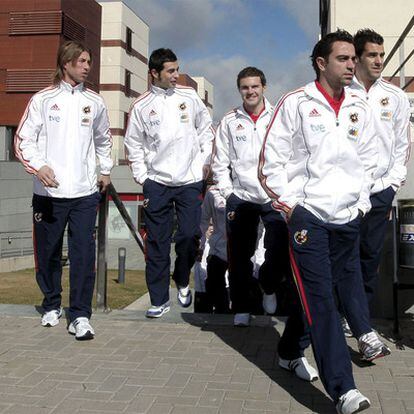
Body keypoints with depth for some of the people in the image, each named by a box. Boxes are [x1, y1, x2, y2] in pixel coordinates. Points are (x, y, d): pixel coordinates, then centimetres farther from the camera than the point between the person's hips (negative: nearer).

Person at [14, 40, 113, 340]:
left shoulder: (94, 102, 10)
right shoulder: (43, 99, 3)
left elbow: (103, 139, 26)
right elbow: (24, 139, 0)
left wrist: (106, 170, 23)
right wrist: (38, 166, -16)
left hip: (85, 192, 1)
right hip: (49, 191, -1)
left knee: (84, 254, -5)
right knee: (48, 253, 8)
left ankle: (80, 315, 2)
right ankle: (52, 305, 29)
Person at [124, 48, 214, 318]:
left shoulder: (189, 96, 4)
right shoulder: (141, 106, 2)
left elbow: (206, 128, 13)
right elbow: (133, 144, 8)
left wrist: (205, 160, 6)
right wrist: (142, 176, 3)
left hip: (190, 180, 0)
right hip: (157, 183, 0)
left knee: (189, 237, -1)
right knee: (157, 243, 3)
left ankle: (182, 282, 27)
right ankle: (159, 299, 13)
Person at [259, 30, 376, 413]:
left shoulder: (360, 109, 11)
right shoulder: (296, 103, -4)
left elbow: (367, 162, 18)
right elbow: (272, 159, -5)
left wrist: (361, 203, 10)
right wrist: (289, 204, -7)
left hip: (348, 219, 5)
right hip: (307, 215, -5)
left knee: (318, 293, 15)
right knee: (320, 298, -8)